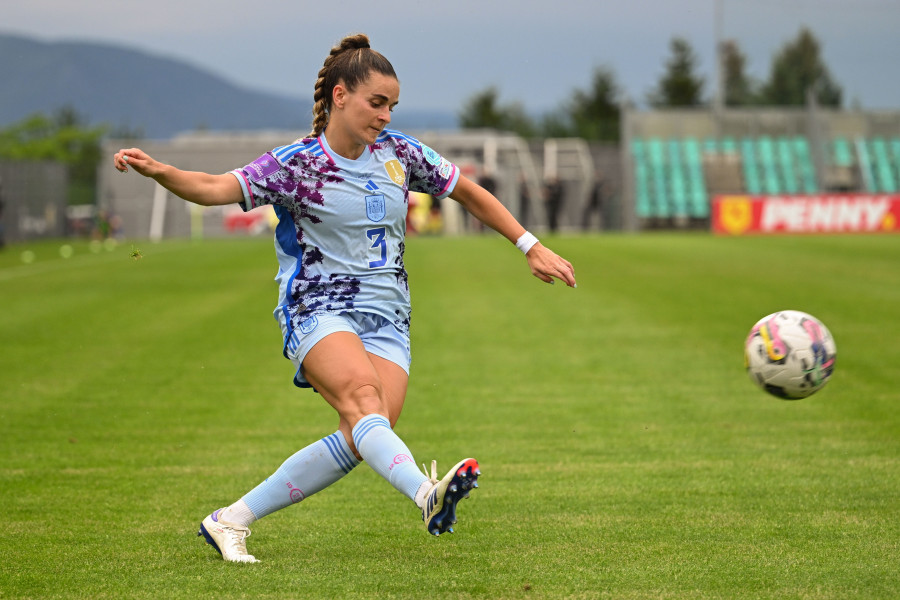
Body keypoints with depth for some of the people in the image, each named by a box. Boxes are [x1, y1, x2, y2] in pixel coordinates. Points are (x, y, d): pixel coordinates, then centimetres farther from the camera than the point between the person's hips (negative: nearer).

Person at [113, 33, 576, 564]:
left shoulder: (399, 152, 9)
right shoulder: (296, 164, -3)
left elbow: (469, 193, 20)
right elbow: (215, 188, -14)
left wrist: (531, 247, 17)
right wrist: (158, 171, -32)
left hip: (387, 318, 4)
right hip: (318, 310, -4)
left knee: (362, 438, -17)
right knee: (361, 394, -34)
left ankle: (232, 520, -6)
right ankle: (428, 495, -58)